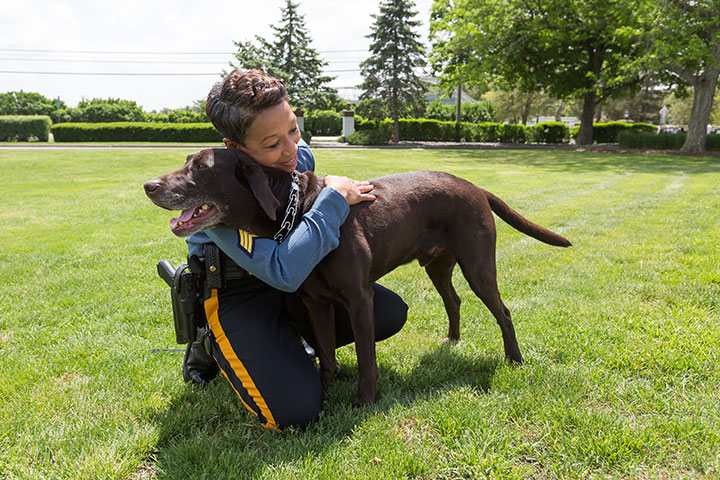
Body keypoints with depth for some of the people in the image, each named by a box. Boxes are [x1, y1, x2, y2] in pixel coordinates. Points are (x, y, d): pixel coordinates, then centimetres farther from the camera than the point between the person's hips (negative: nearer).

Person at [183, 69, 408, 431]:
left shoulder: (299, 153, -9)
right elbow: (283, 272, -39)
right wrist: (334, 200, -33)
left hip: (293, 275, 7)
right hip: (236, 292, -6)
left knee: (390, 313, 1)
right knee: (295, 411, -20)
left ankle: (291, 334, 15)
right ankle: (214, 345, 6)